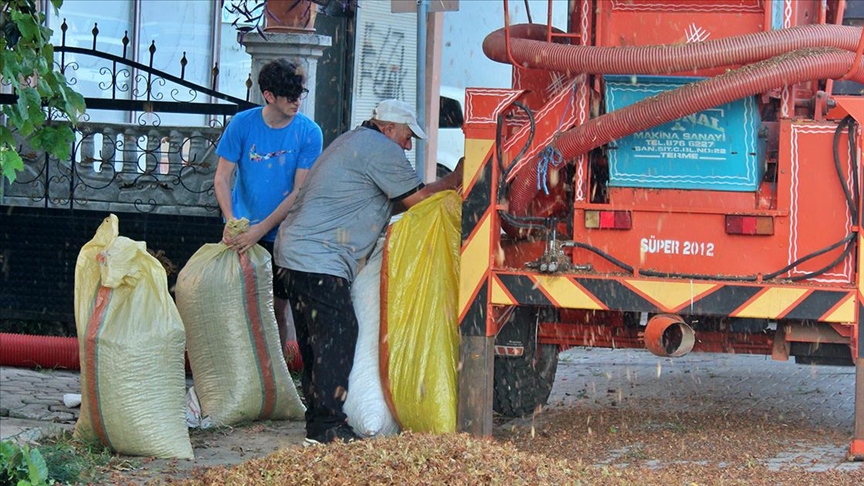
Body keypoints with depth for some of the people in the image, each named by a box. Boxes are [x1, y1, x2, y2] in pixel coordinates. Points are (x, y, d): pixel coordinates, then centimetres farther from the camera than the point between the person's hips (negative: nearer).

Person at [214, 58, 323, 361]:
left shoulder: (309, 132, -7)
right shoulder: (243, 124, -4)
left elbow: (300, 192, -10)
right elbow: (222, 178, -2)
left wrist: (260, 229, -19)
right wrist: (231, 222, -20)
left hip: (281, 235, -1)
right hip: (242, 234, 1)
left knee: (277, 311, 3)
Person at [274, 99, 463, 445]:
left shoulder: (351, 142, 25)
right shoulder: (380, 150, -8)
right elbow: (419, 198, -5)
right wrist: (457, 179, 7)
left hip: (296, 252, 11)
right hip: (319, 259, -11)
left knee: (317, 343, 12)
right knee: (337, 338, -11)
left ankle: (318, 422, 15)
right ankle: (328, 427, -13)